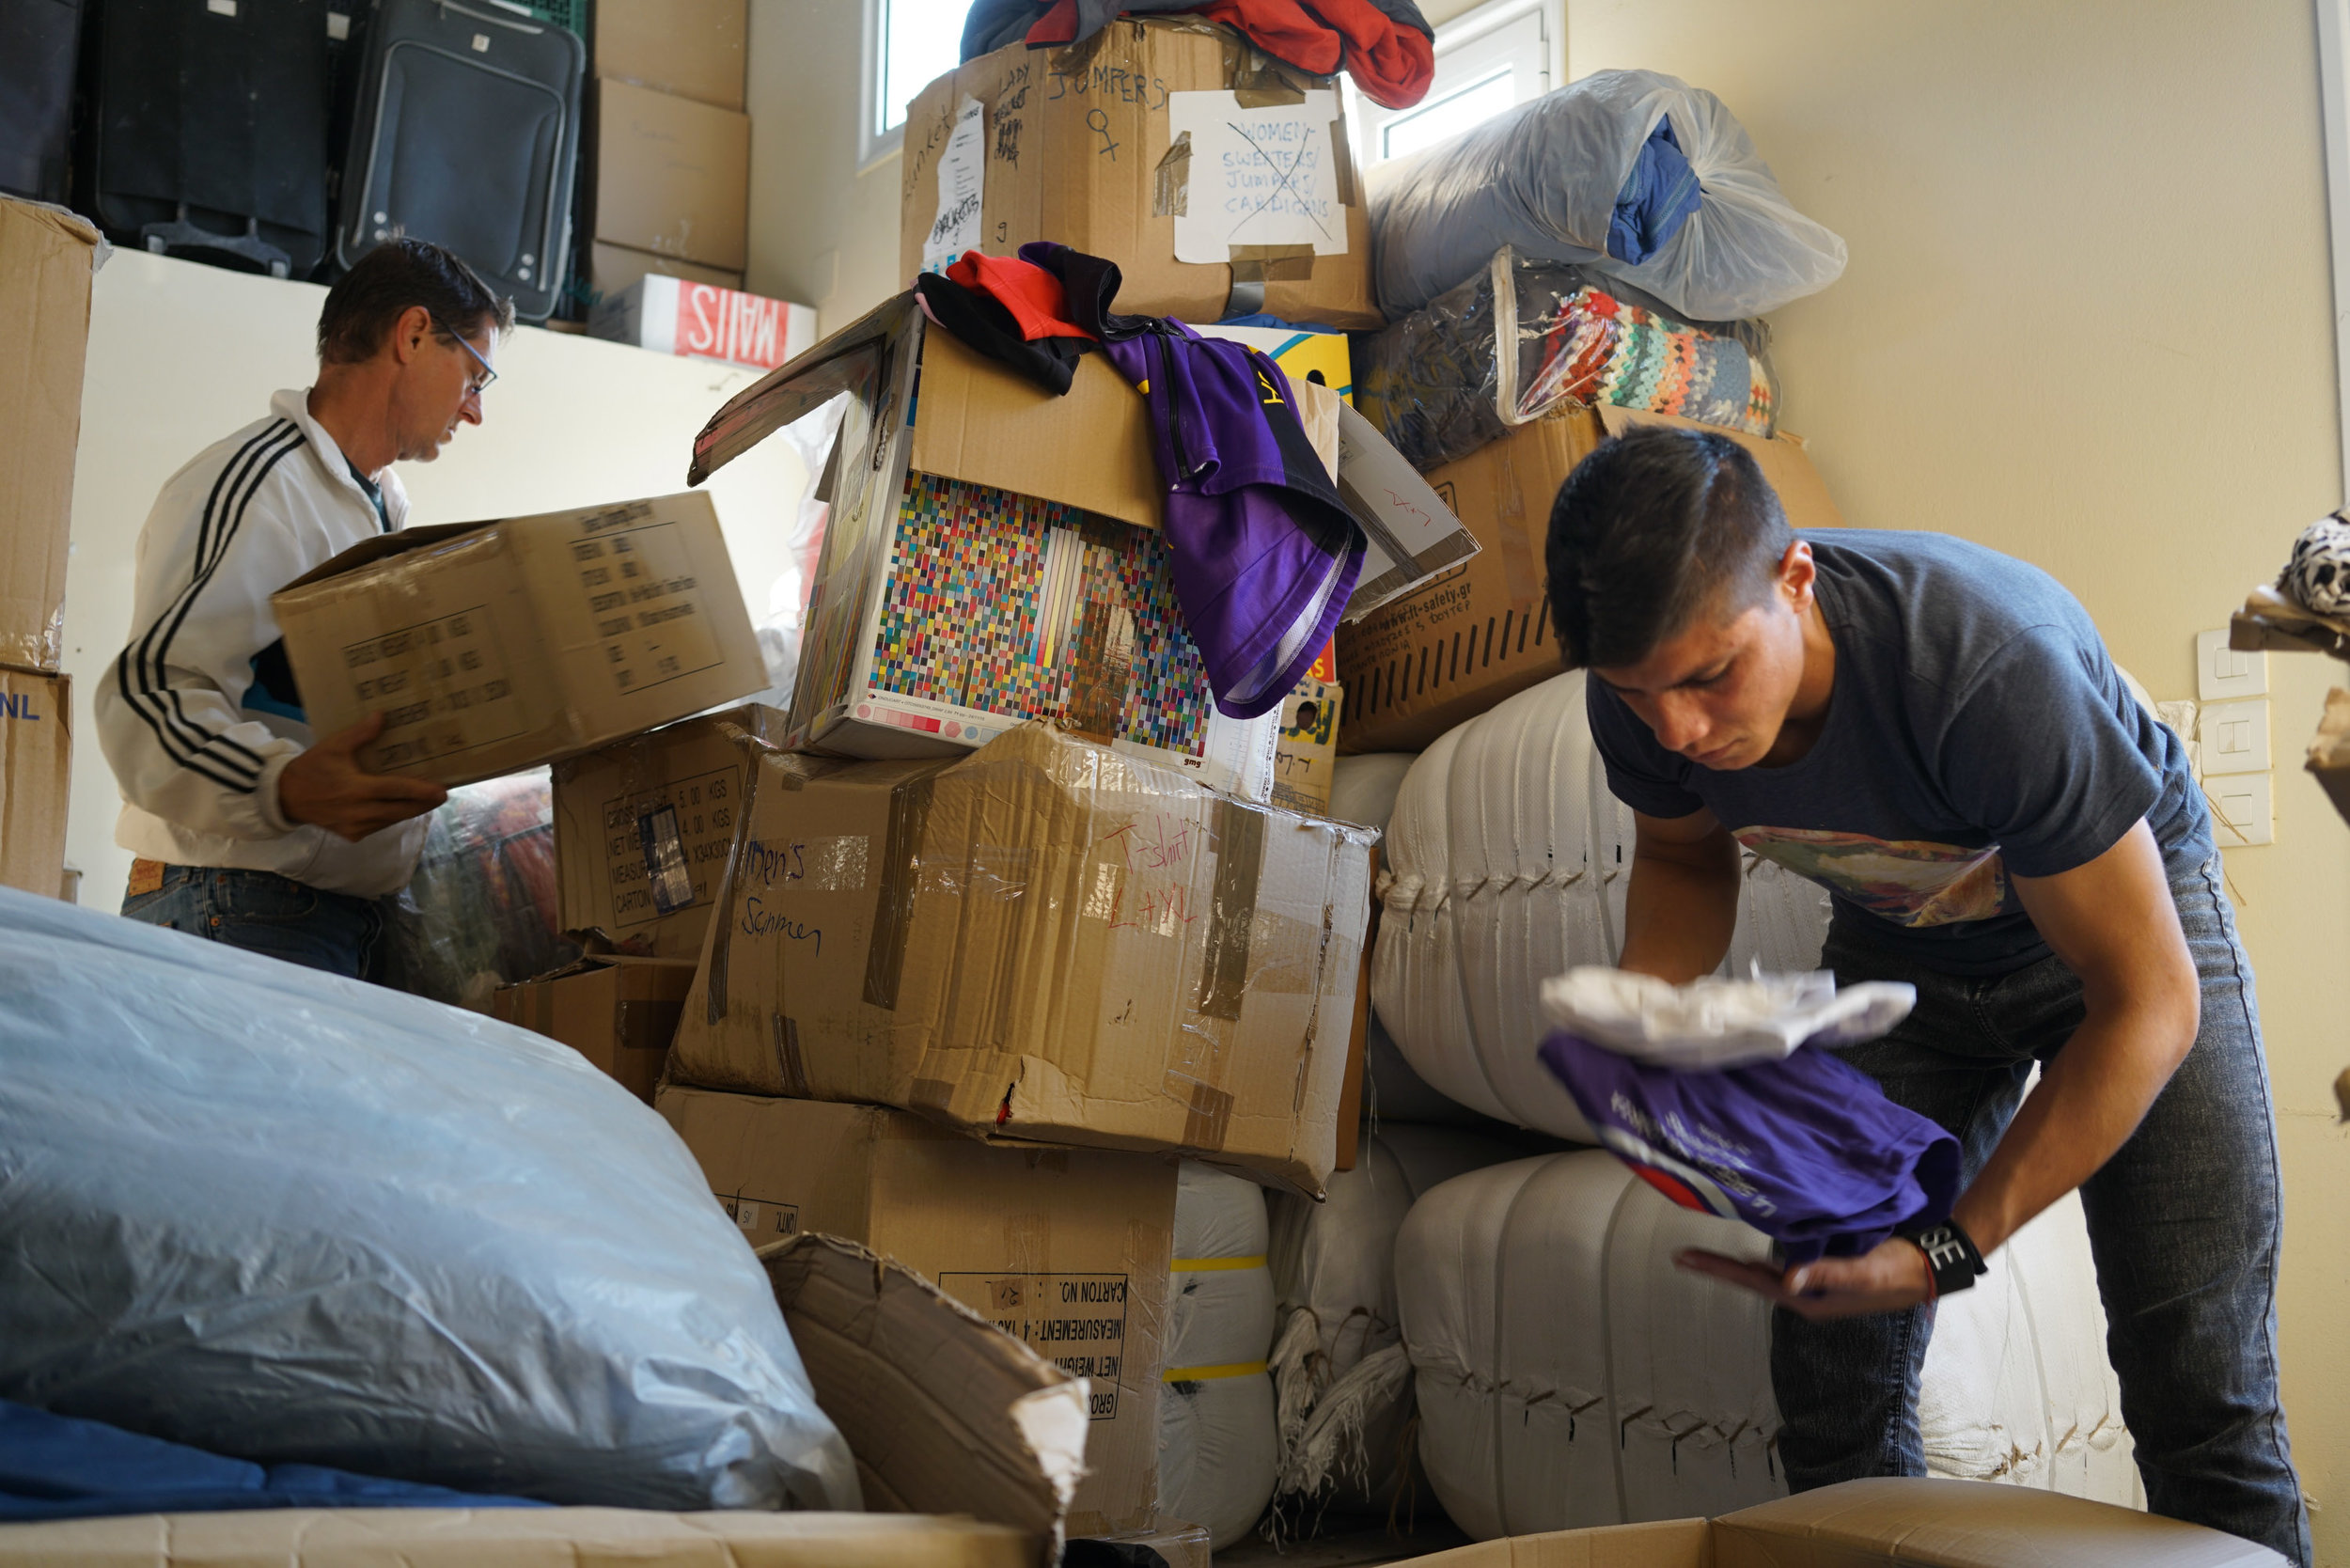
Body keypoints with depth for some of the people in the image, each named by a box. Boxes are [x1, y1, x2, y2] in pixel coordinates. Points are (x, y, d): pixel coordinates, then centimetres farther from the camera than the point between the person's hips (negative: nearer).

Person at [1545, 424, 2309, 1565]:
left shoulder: (1993, 666, -40)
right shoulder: (1647, 694, -24)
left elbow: (2150, 1005, -30)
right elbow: (1682, 854, 1)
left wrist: (1947, 1250, -34)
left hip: (2128, 900, -3)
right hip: (1899, 948, 4)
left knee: (2201, 1396, -12)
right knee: (1830, 1380, -4)